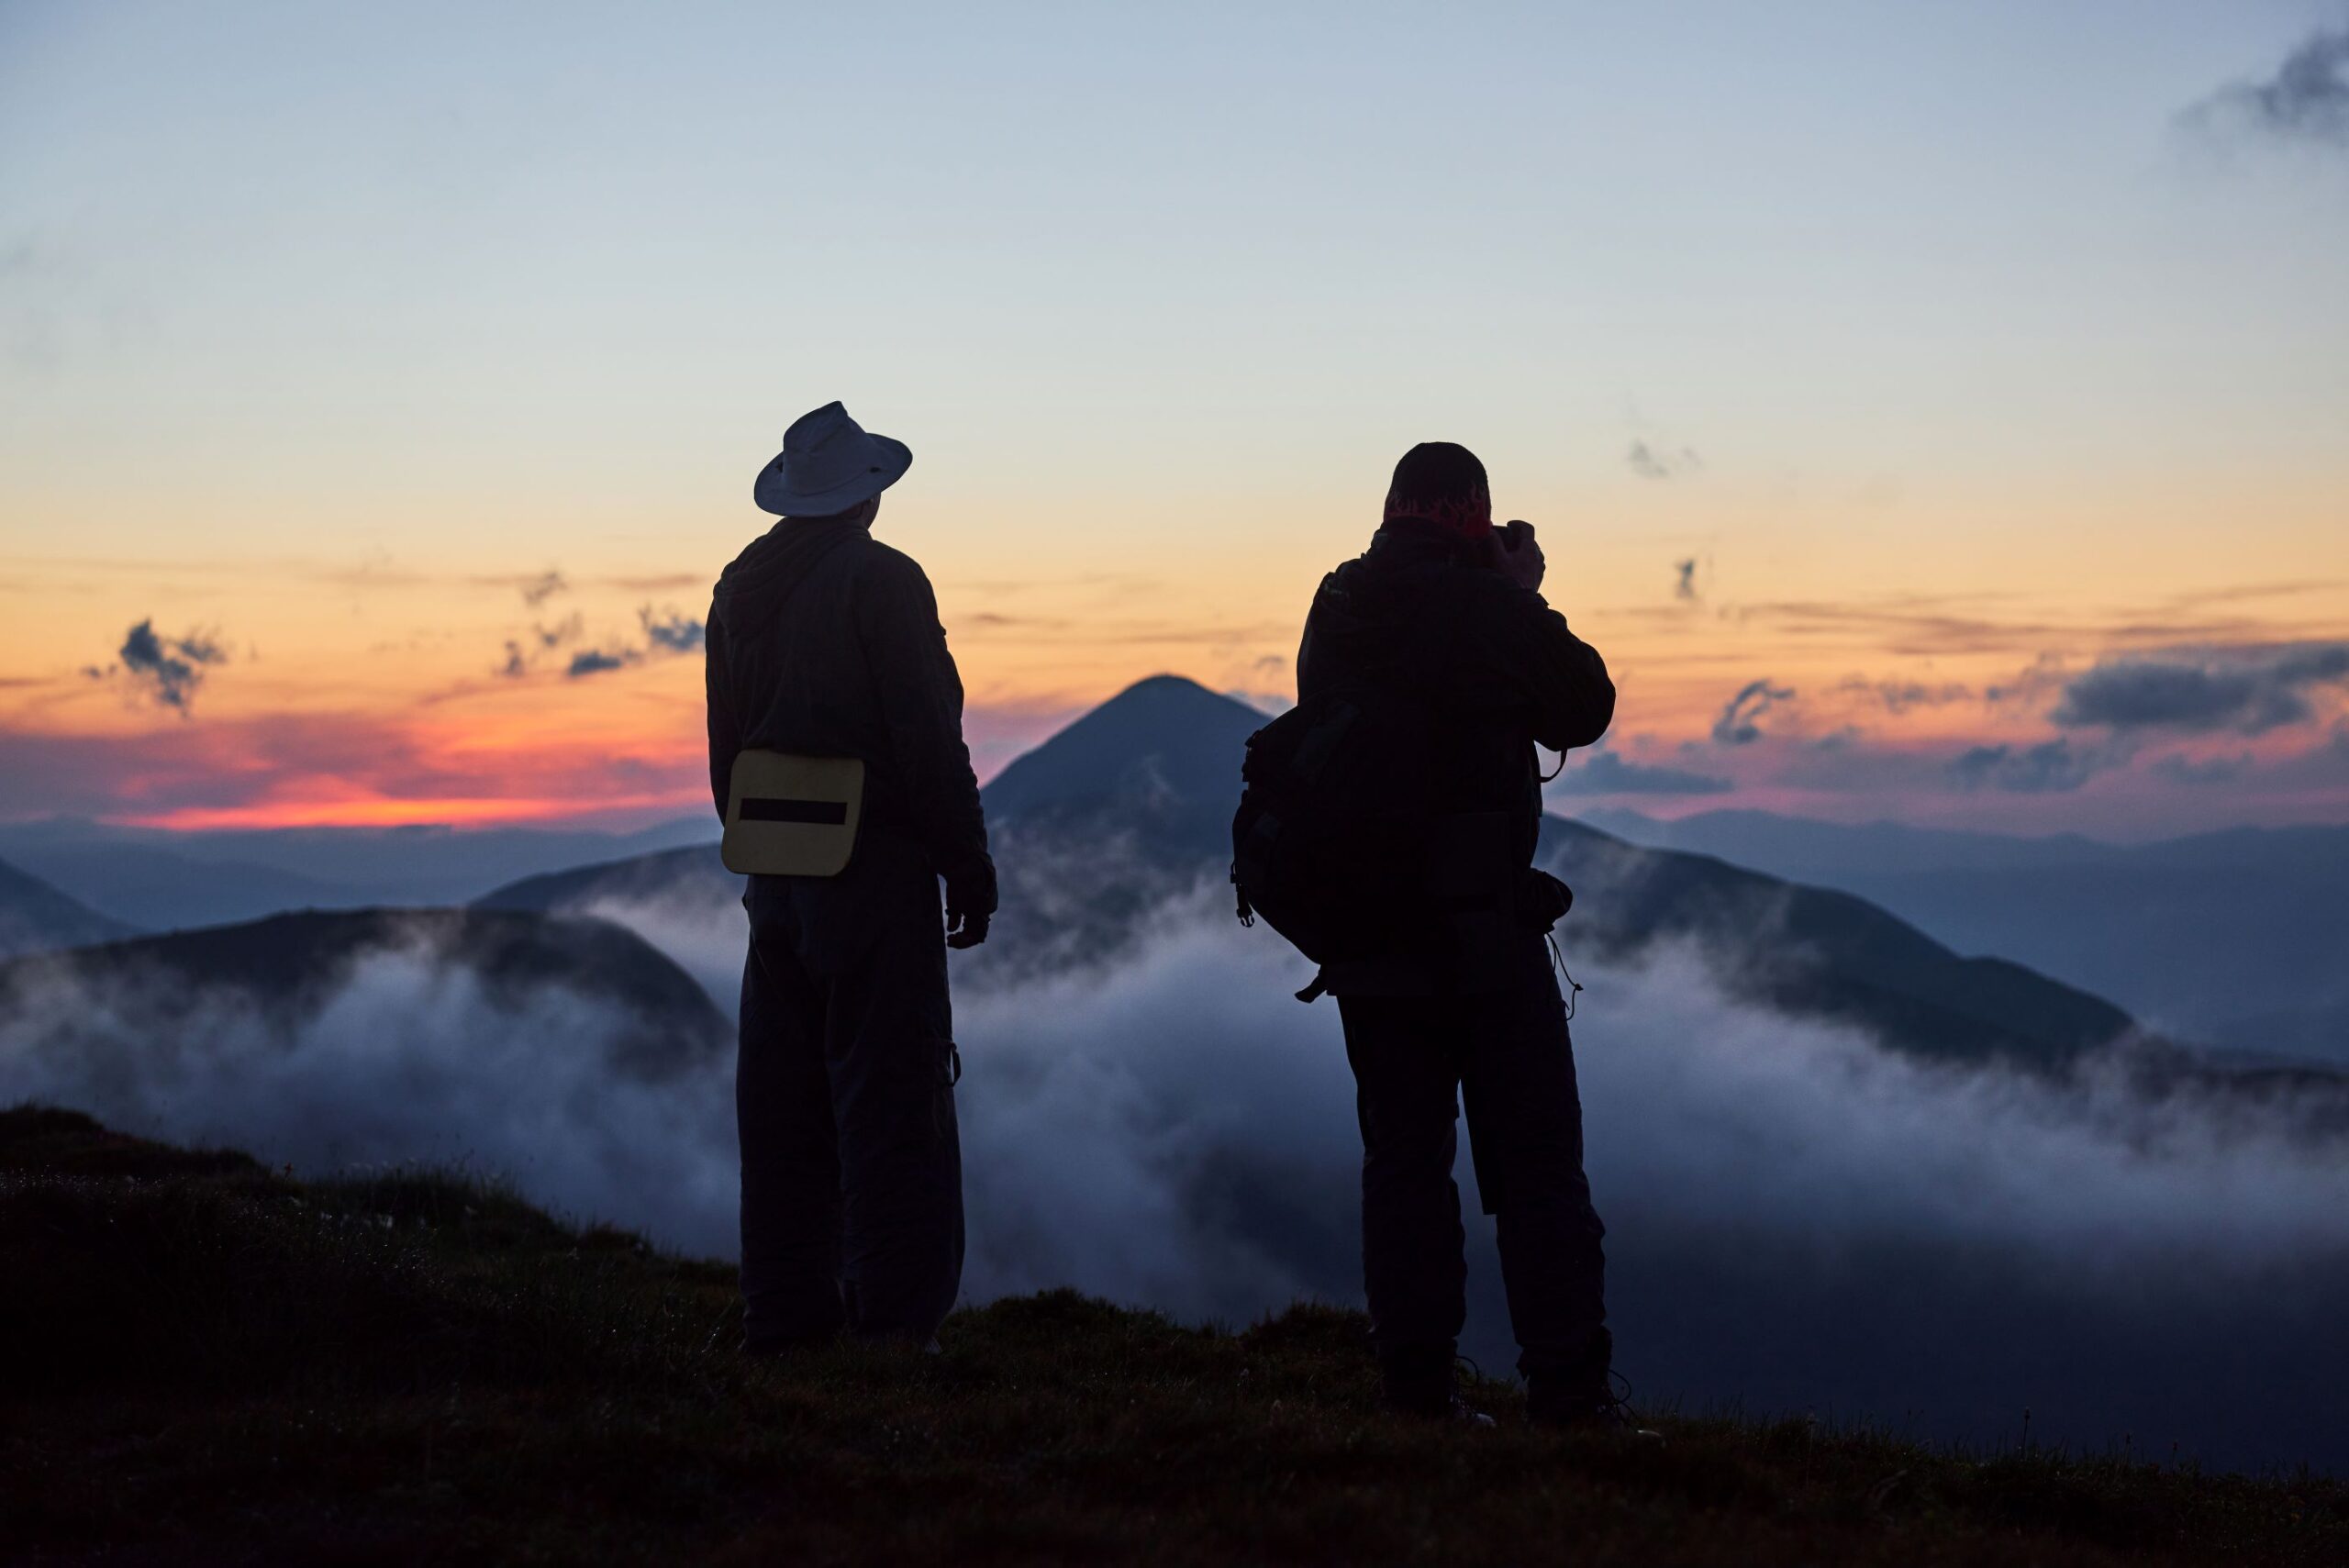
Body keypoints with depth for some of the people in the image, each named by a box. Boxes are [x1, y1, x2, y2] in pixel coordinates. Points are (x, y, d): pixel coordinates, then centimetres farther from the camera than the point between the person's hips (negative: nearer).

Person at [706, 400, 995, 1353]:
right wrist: (968, 863, -7)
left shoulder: (741, 587, 10)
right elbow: (928, 740, -14)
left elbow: (726, 746, 15)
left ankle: (783, 1310, 14)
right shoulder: (882, 583, -11)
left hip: (777, 879, 7)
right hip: (876, 877, -7)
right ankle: (894, 1318, -4)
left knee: (782, 1098, 11)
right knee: (889, 1097, -3)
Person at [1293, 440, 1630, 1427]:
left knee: (1402, 1157, 10)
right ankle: (1566, 1384, -2)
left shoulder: (1335, 613, 2)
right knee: (1535, 1161, 1)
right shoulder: (1494, 610, -11)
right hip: (1487, 929, -4)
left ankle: (1414, 1377, 9)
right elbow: (1584, 710, 2)